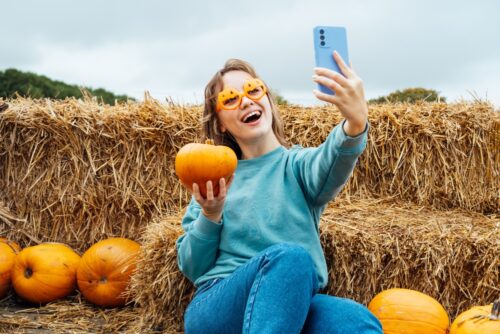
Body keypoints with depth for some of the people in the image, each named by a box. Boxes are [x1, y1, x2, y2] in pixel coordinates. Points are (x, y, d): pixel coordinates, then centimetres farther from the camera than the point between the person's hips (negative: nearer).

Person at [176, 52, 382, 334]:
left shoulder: (297, 165, 12)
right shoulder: (215, 179, 16)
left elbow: (331, 166, -15)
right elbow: (191, 268, 12)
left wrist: (355, 124, -38)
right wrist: (210, 216, -7)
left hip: (295, 307, -1)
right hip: (214, 309, 1)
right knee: (289, 256, -32)